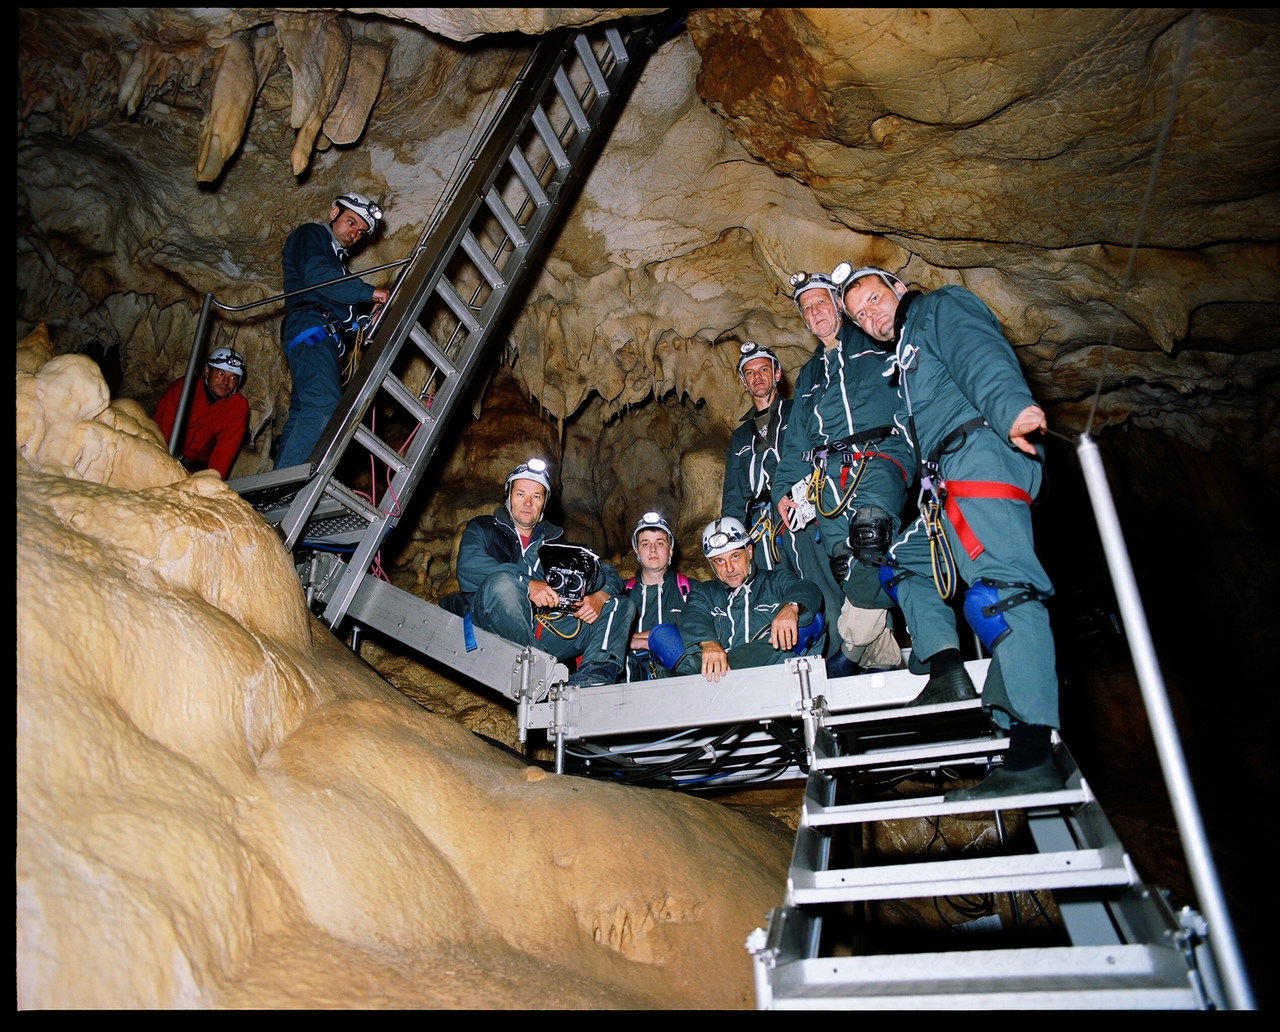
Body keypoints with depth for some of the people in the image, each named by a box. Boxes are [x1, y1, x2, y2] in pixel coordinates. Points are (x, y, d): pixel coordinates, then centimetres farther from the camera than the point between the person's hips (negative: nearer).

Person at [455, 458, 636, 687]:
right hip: (497, 629, -4)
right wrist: (527, 583, -19)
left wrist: (599, 596, -4)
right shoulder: (482, 529, 17)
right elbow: (469, 566, -7)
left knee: (622, 605, -6)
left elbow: (609, 574, 21)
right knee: (503, 582, -33)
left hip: (546, 637, 4)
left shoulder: (554, 542, 27)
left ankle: (590, 683, -31)